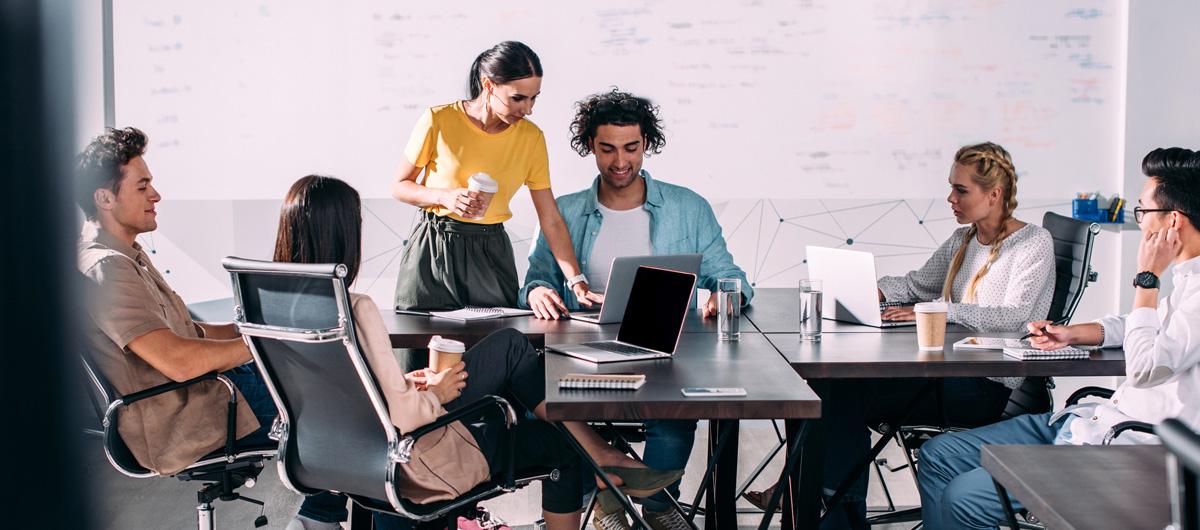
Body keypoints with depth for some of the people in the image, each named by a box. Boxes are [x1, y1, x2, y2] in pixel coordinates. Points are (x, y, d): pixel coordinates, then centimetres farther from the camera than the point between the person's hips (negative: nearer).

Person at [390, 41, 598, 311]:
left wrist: (578, 283, -11)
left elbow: (551, 221, -2)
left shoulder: (531, 137, -3)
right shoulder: (439, 121, -11)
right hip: (434, 249, -2)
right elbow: (399, 187, -1)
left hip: (492, 255, 2)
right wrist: (445, 196, -19)